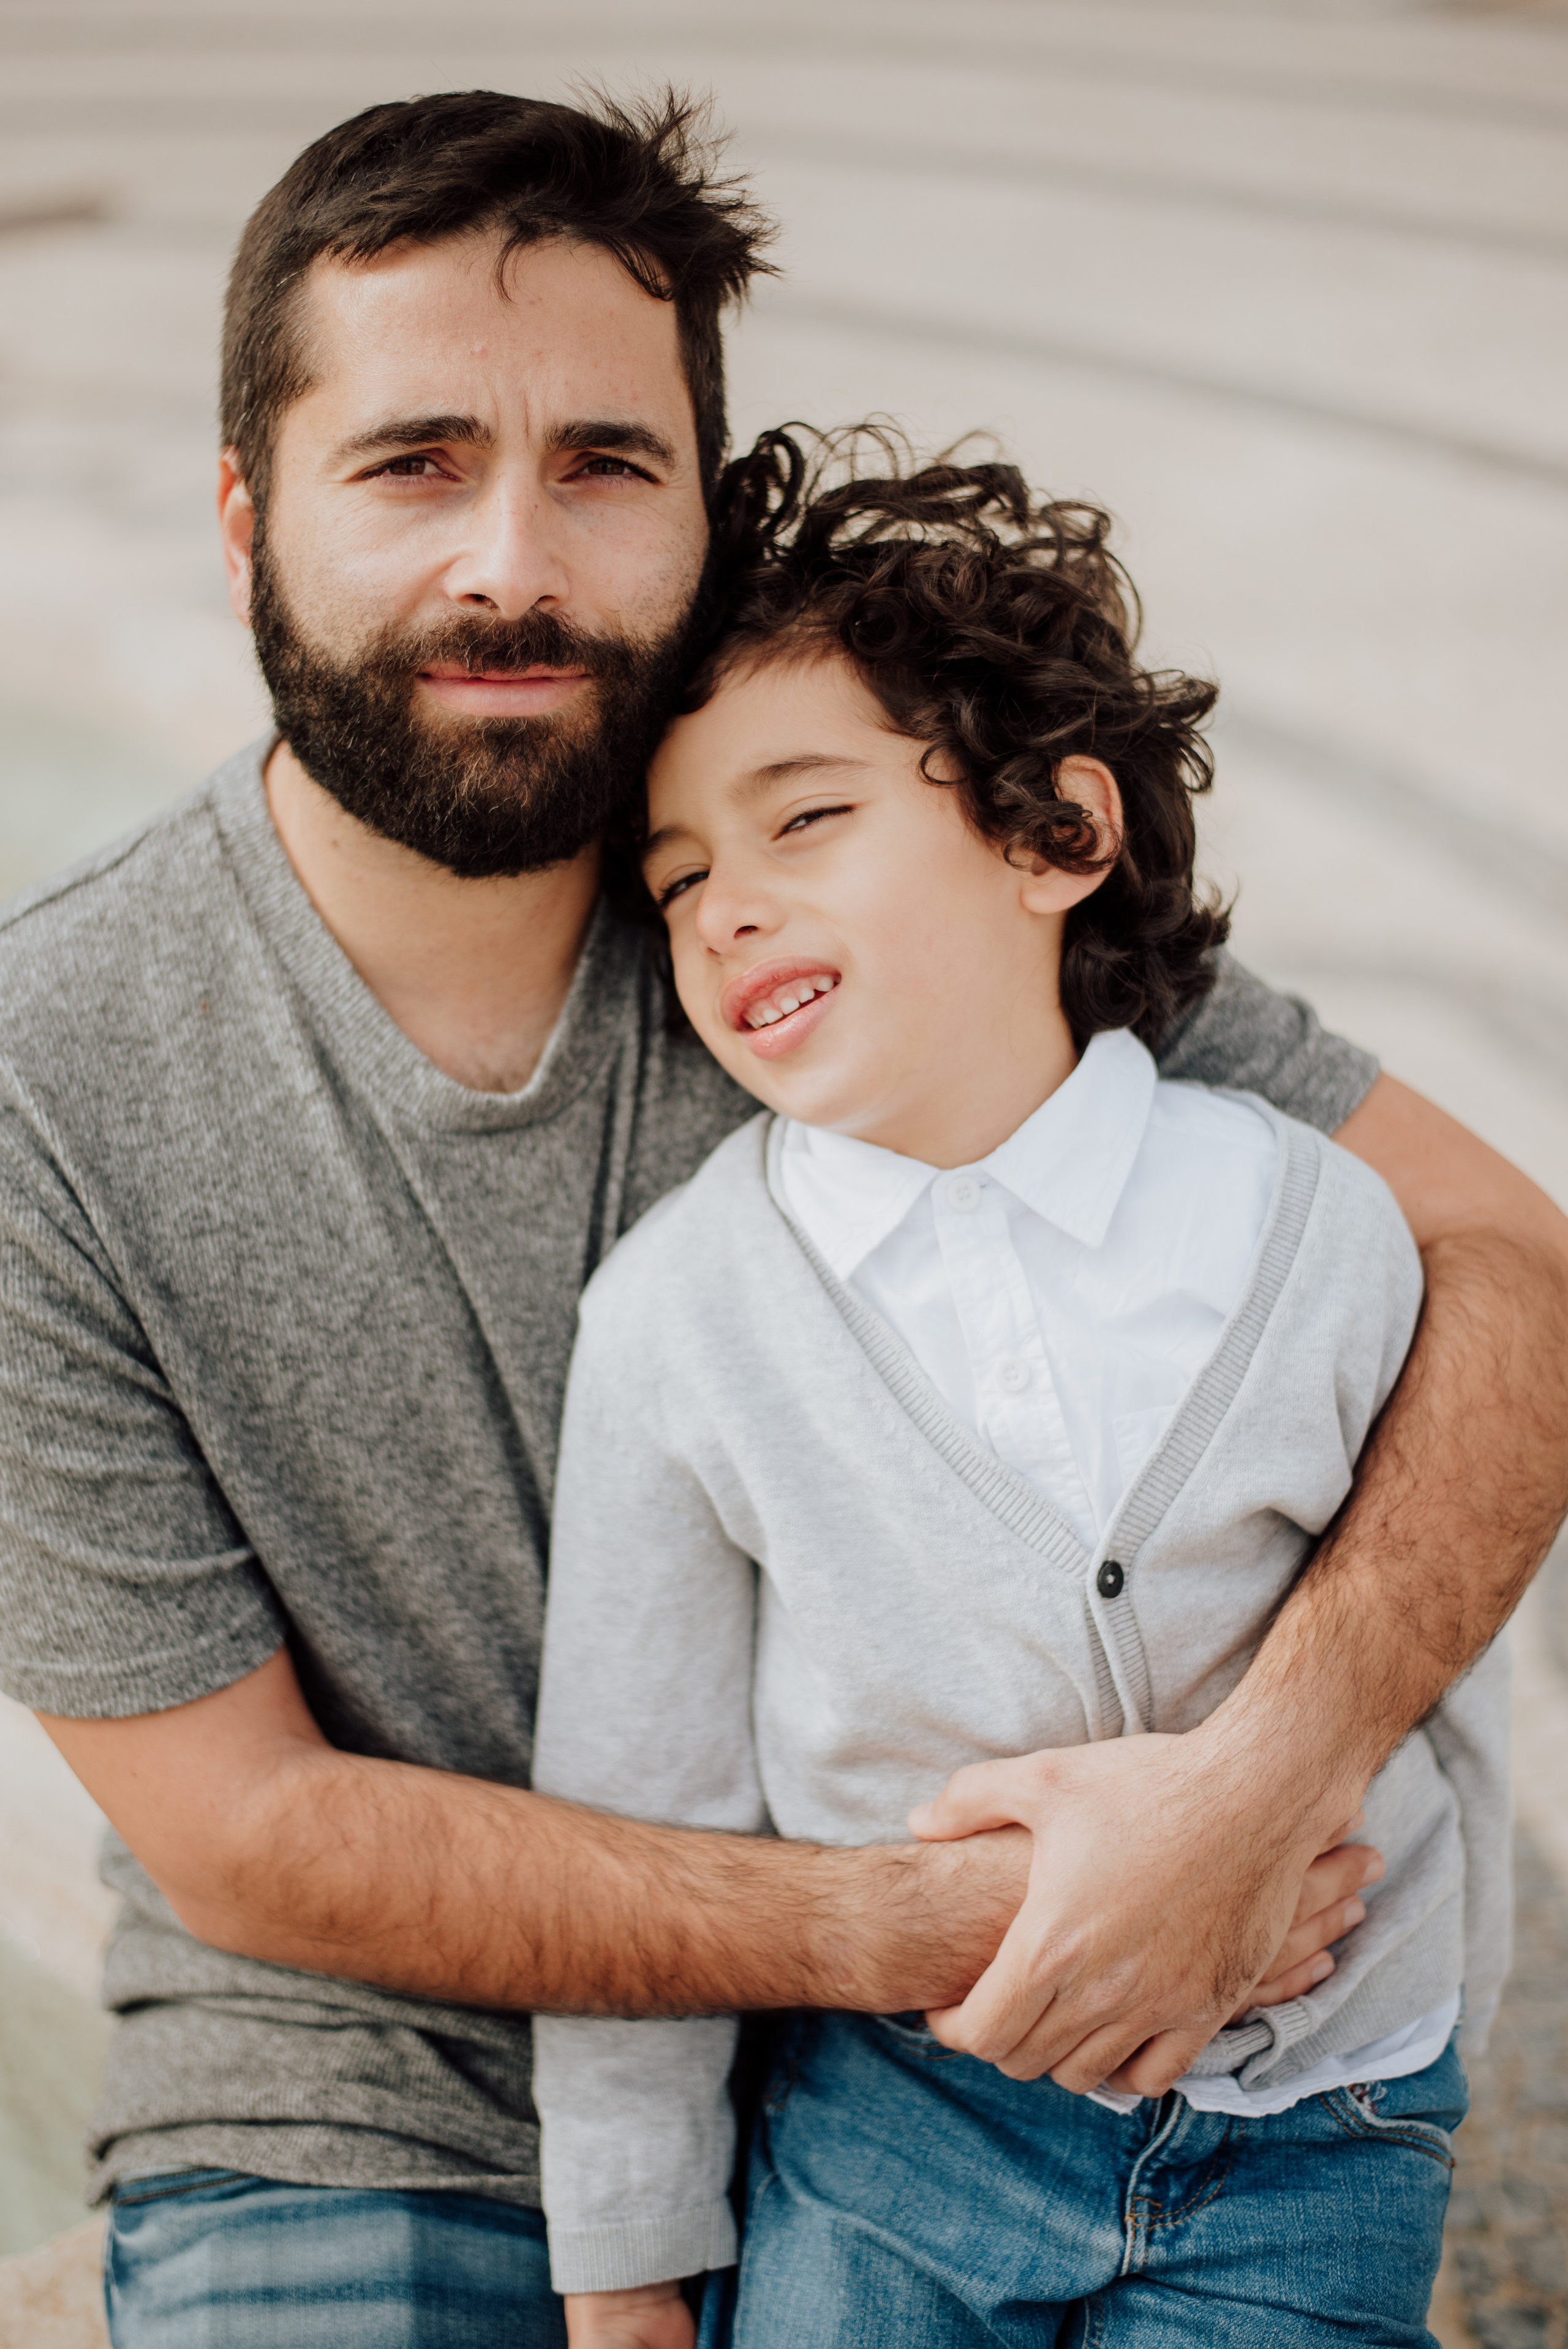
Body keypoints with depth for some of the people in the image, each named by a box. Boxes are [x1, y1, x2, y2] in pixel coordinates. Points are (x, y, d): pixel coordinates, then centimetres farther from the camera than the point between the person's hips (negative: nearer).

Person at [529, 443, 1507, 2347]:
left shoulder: (1314, 1229, -10)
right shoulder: (675, 1312, -12)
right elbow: (638, 1812, -4)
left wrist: (1428, 2025, 13)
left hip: (1309, 2151, 0)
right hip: (890, 2122, 0)